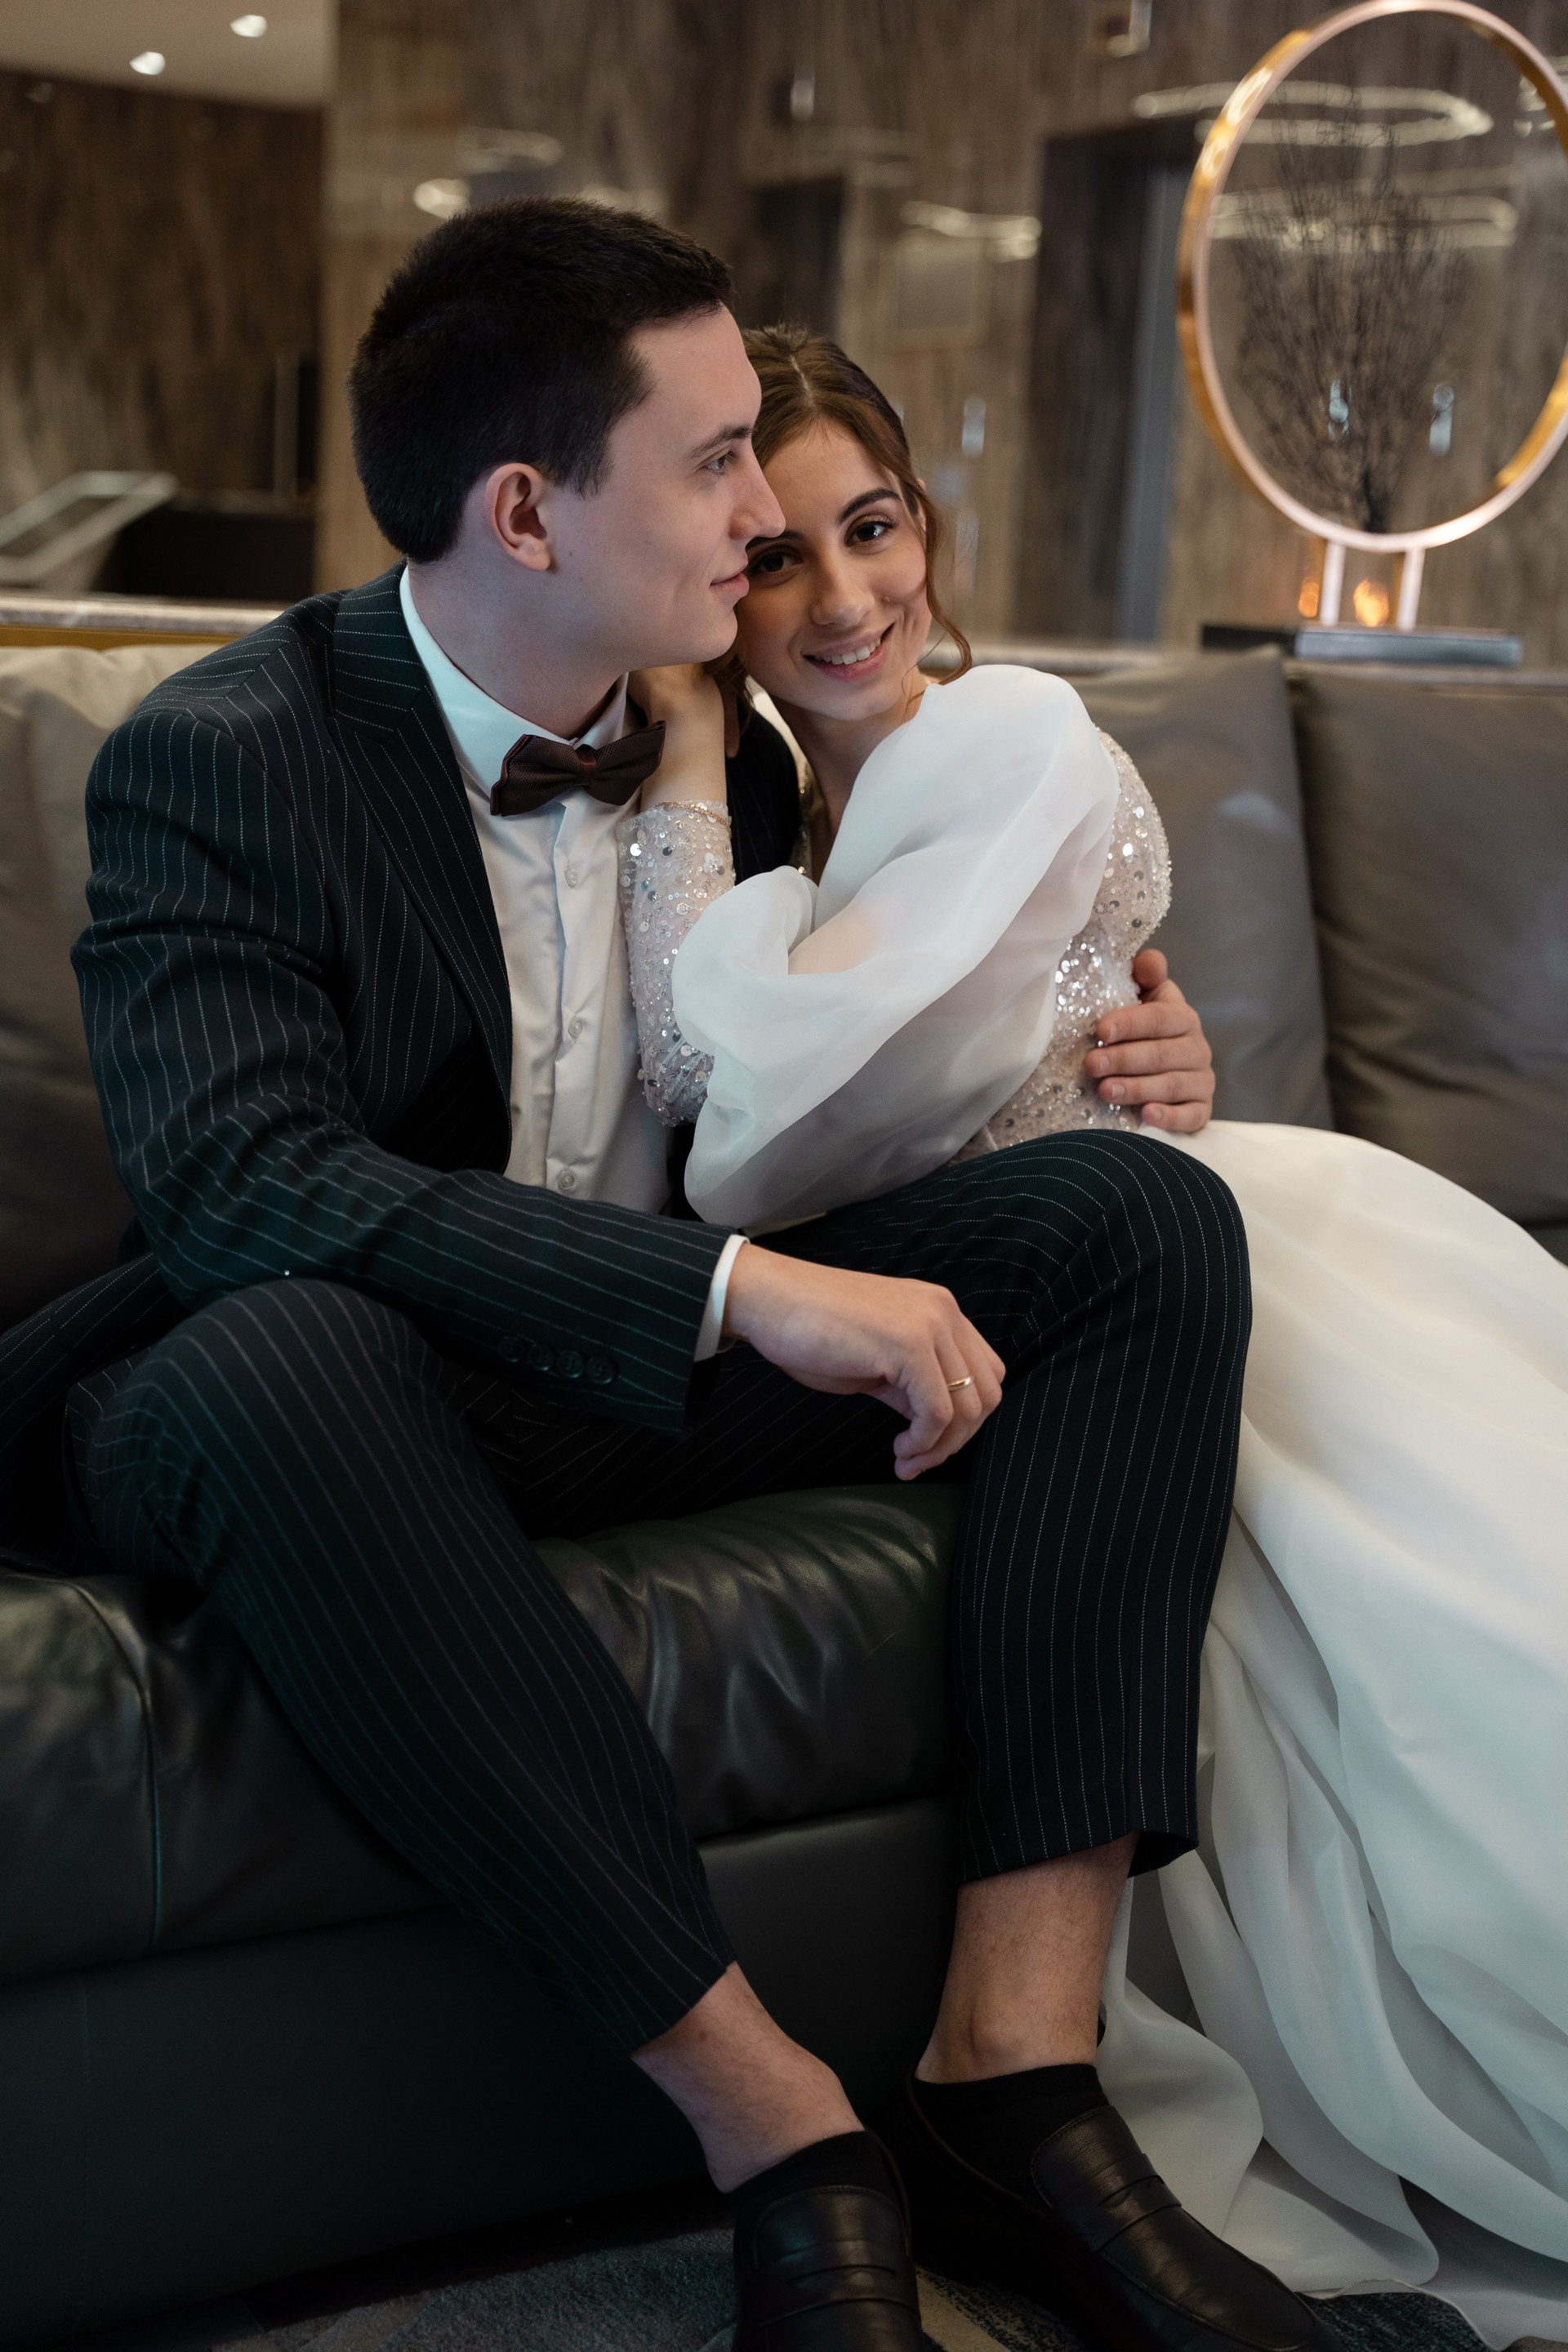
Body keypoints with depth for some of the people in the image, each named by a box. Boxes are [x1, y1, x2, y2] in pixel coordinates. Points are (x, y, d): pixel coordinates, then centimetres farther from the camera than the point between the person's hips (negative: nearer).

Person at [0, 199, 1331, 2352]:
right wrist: (741, 1289, -34)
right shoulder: (215, 759, -12)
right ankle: (775, 2125, -31)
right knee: (275, 1357, -41)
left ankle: (1020, 2052, -24)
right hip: (367, 1383, -5)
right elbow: (238, 1184, -27)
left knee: (1145, 1213, -15)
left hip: (687, 1355, 6)